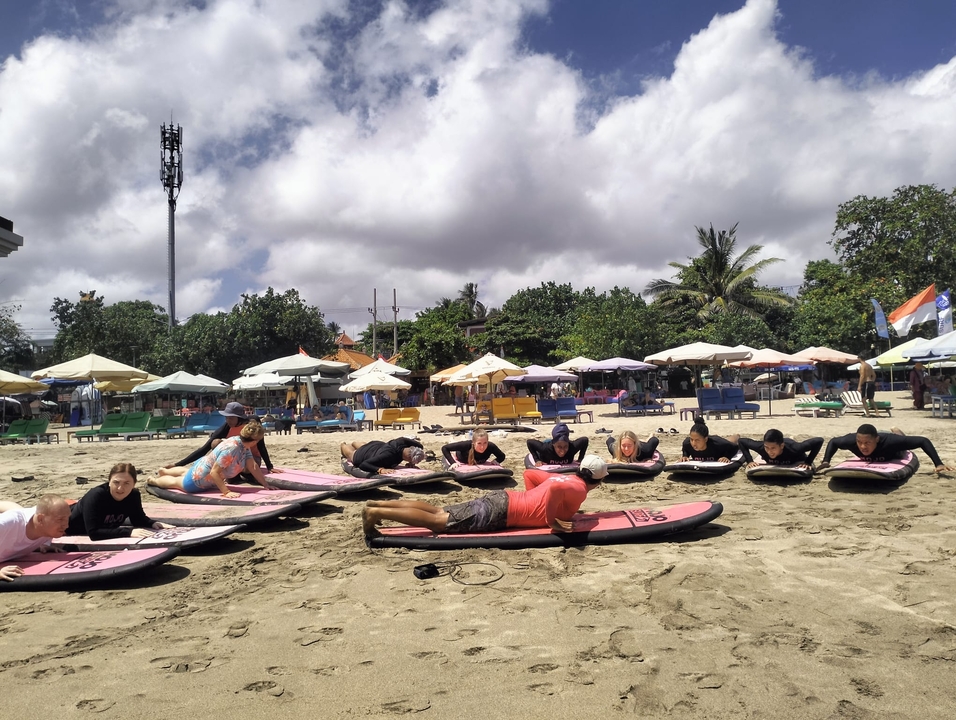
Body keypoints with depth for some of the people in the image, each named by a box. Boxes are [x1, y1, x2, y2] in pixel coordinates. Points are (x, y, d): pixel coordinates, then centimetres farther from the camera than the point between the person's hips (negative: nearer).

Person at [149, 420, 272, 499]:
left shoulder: (245, 446, -15)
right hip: (197, 481, -8)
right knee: (175, 482, 23)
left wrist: (265, 485, -16)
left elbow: (253, 467, -11)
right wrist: (226, 492, -41)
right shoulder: (231, 448, -42)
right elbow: (214, 472, -39)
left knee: (186, 472, 39)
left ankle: (164, 471, 65)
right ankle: (153, 480, 50)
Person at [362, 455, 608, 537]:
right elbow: (552, 489, -31)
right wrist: (551, 521, -19)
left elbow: (529, 473, 27)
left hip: (502, 498, 8)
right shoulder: (578, 490, -8)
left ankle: (377, 505, 1)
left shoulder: (565, 478, 19)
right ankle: (377, 513, -16)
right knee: (438, 521, -12)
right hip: (501, 511, -8)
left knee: (438, 511, 5)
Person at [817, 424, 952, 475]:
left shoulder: (890, 441, -54)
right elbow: (833, 442, -25)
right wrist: (825, 462, -36)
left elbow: (923, 441, -47)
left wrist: (938, 464, -51)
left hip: (894, 454, -2)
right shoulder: (852, 440, -47)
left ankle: (897, 433, 63)